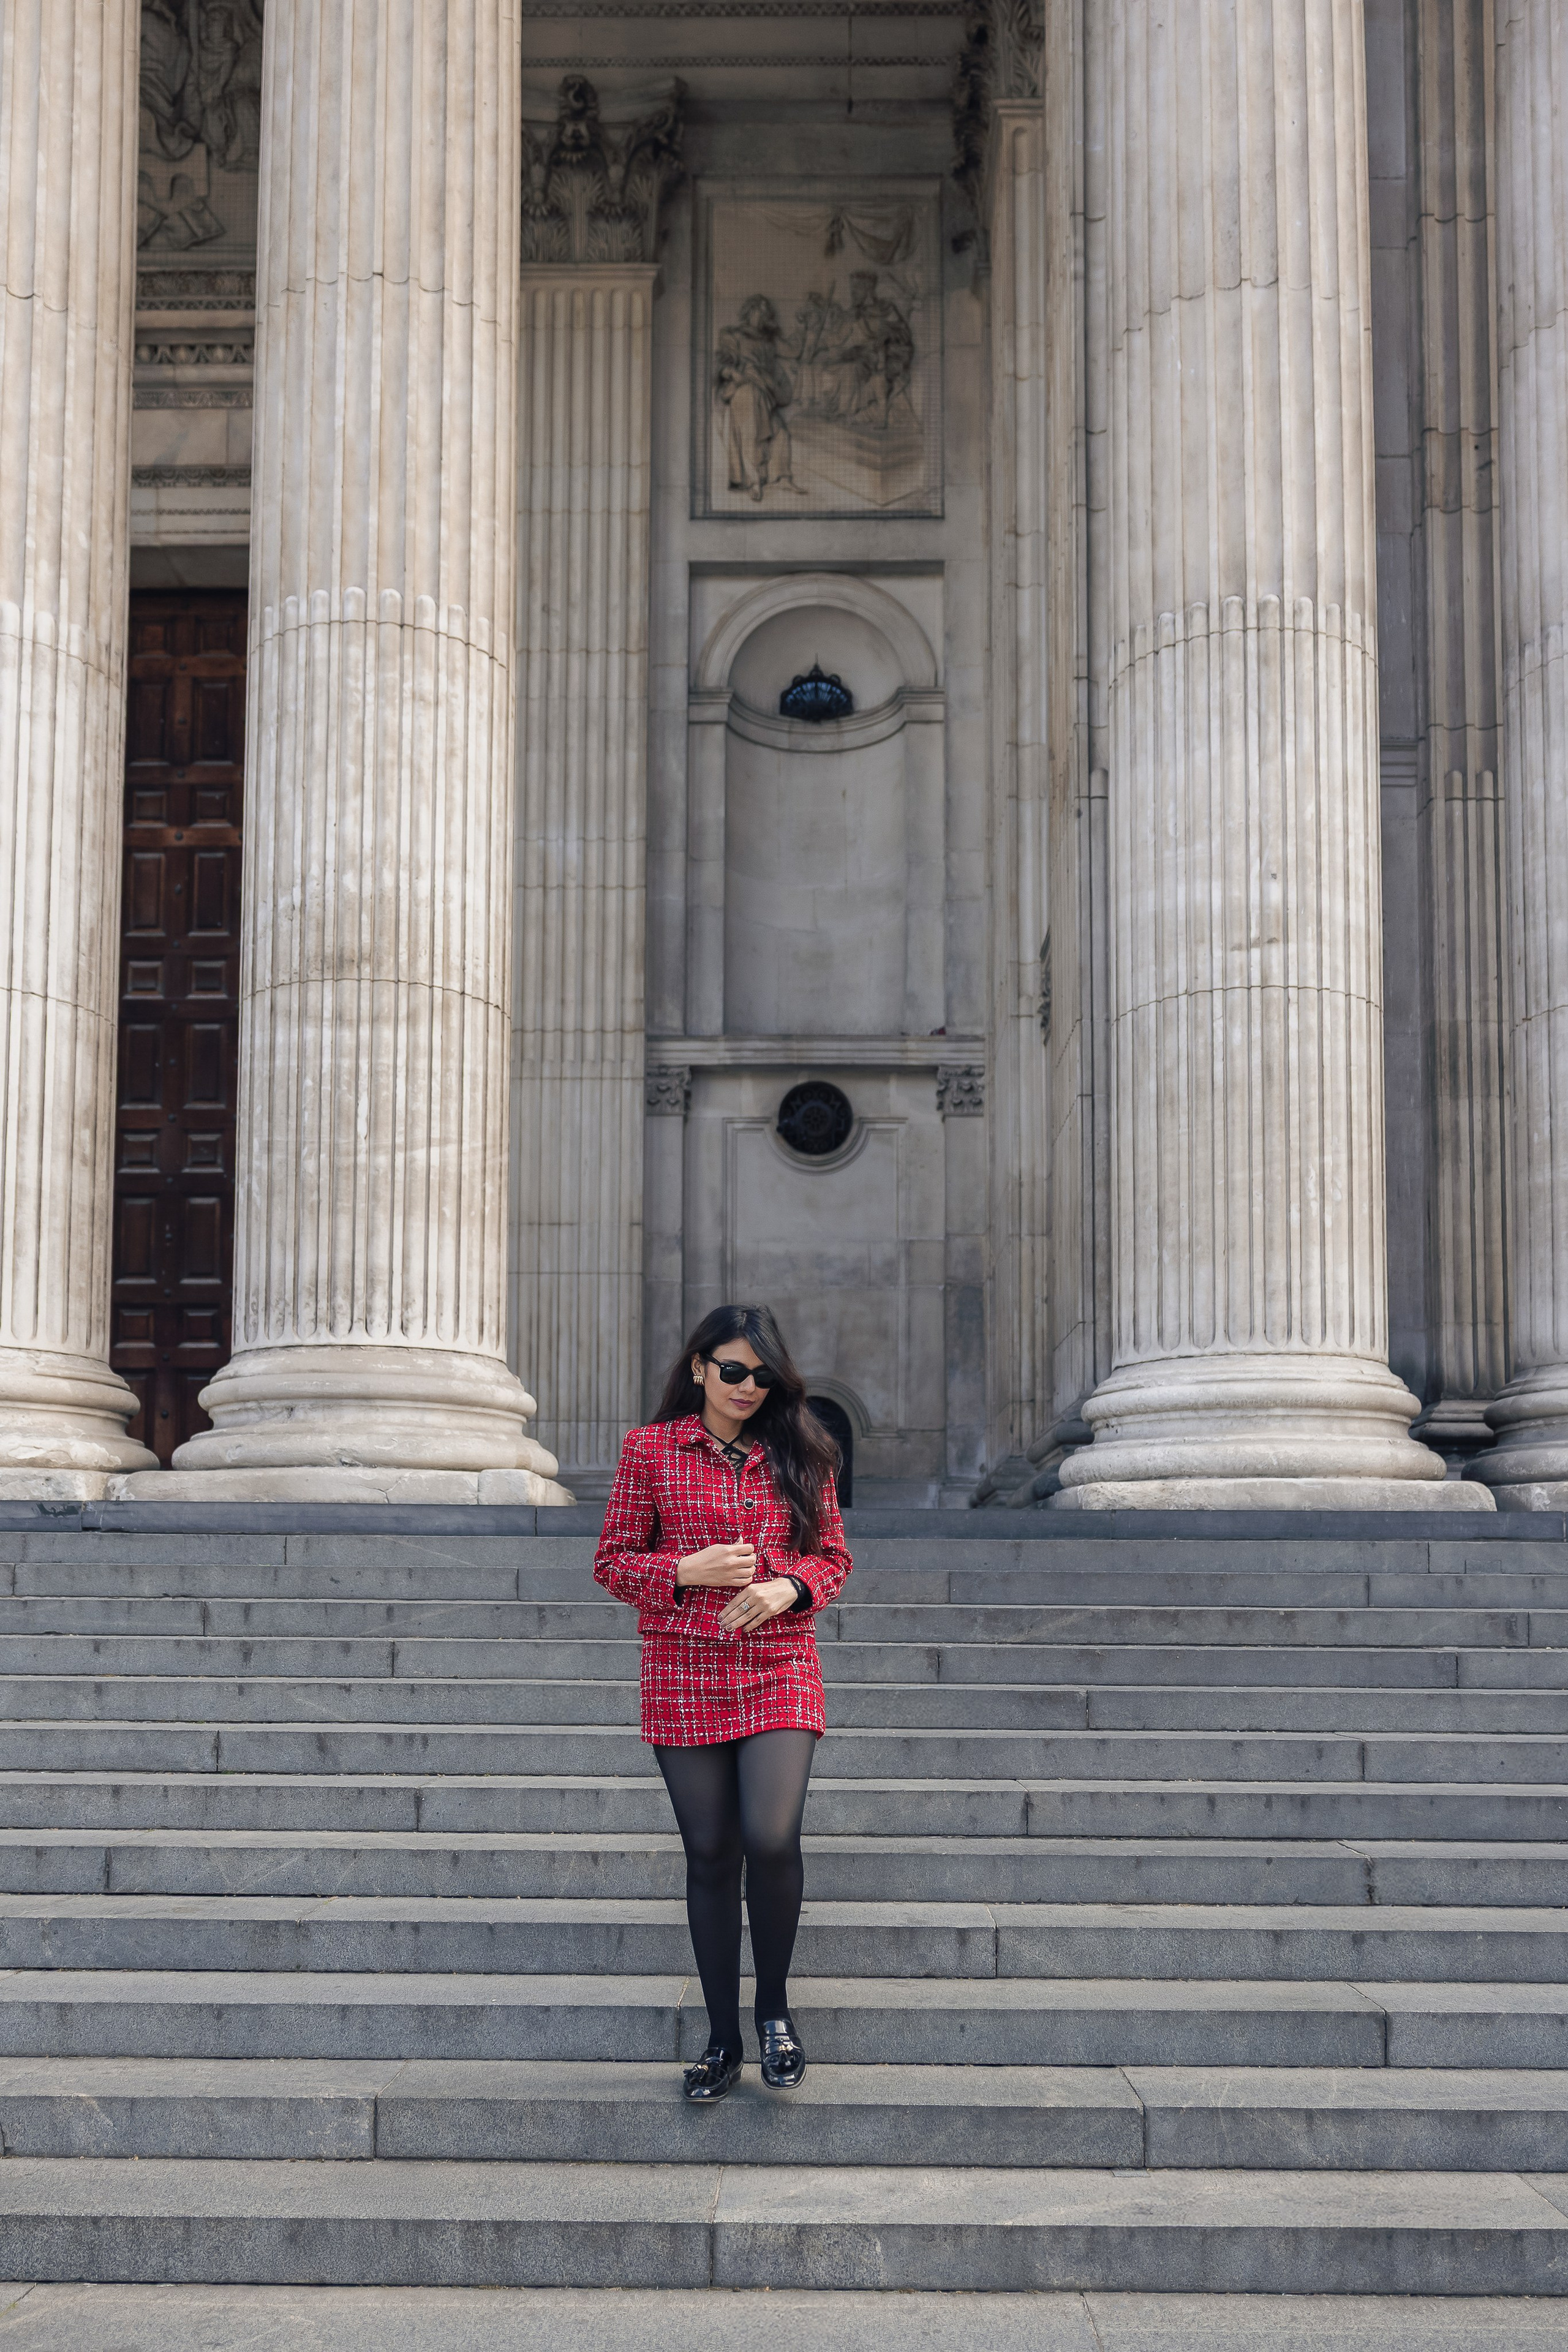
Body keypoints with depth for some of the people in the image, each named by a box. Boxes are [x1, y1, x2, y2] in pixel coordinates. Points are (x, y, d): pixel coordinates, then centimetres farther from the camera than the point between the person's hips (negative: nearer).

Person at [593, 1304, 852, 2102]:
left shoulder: (798, 1454, 7)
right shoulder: (650, 1451, 3)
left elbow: (832, 1557, 12)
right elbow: (613, 1563, 4)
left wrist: (789, 1588, -9)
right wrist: (687, 1572, -13)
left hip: (780, 1670, 0)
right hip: (684, 1677, 0)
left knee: (771, 1839, -17)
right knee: (710, 1854, 3)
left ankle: (774, 2004, 8)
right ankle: (722, 2041, 17)